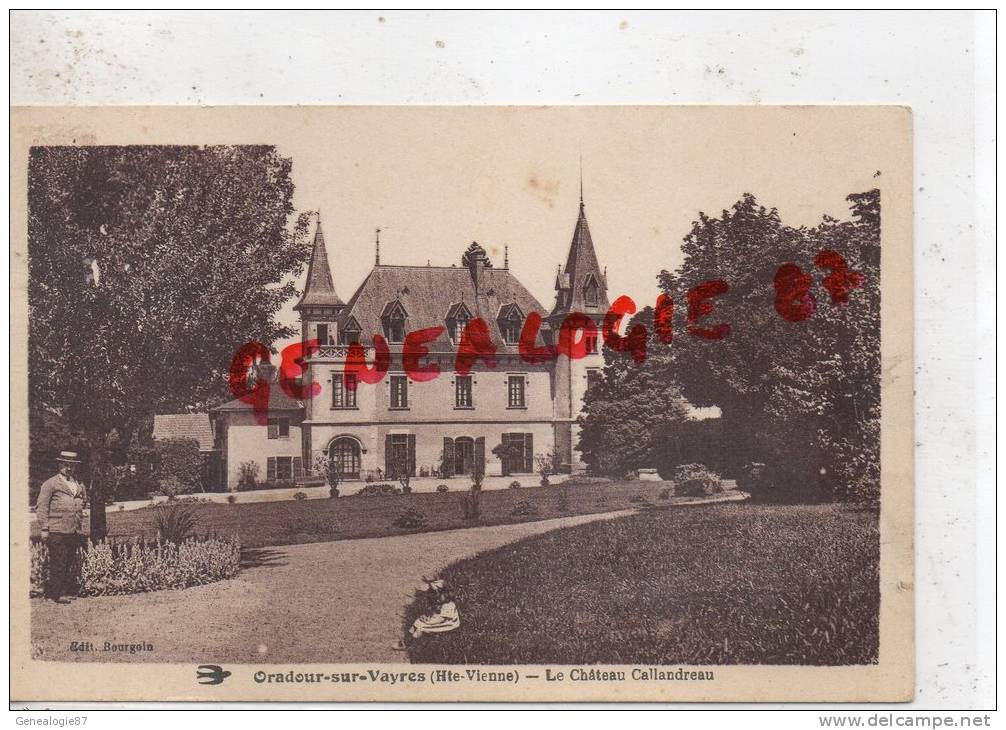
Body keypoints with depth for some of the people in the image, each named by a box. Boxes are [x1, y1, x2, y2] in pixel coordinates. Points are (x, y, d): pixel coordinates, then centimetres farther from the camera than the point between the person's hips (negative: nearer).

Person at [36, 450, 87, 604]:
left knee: (71, 565, 5)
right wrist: (44, 529, -9)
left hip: (75, 532, 6)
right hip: (57, 532, -6)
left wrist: (81, 531, 19)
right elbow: (41, 507, -2)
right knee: (58, 565, -5)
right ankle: (56, 594, -1)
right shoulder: (50, 484, 2)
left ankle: (68, 591, 10)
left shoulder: (79, 486, 20)